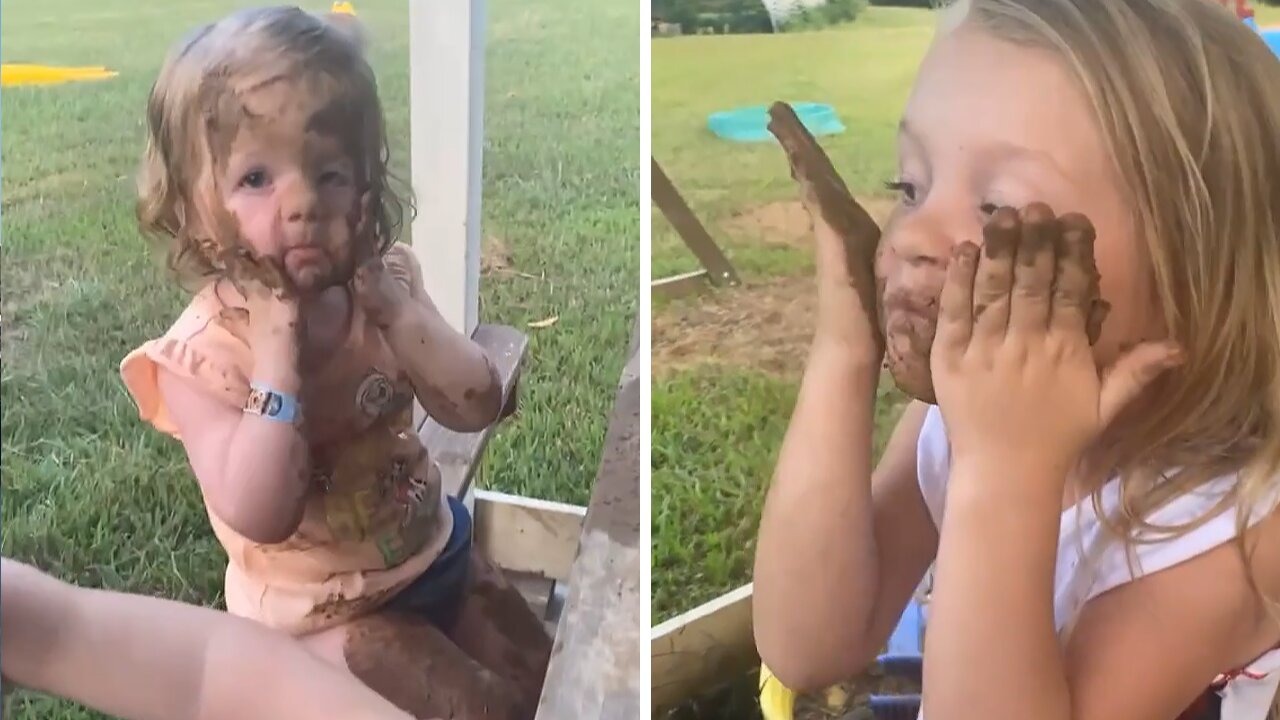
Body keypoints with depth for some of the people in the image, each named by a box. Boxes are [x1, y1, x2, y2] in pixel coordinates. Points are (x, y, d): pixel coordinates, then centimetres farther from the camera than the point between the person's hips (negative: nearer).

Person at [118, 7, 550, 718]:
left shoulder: (383, 281, -9)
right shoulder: (203, 351, -24)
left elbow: (476, 408, -13)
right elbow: (261, 517, -33)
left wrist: (398, 310, -26)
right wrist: (278, 353, -38)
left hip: (434, 551, 6)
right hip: (324, 610, -5)